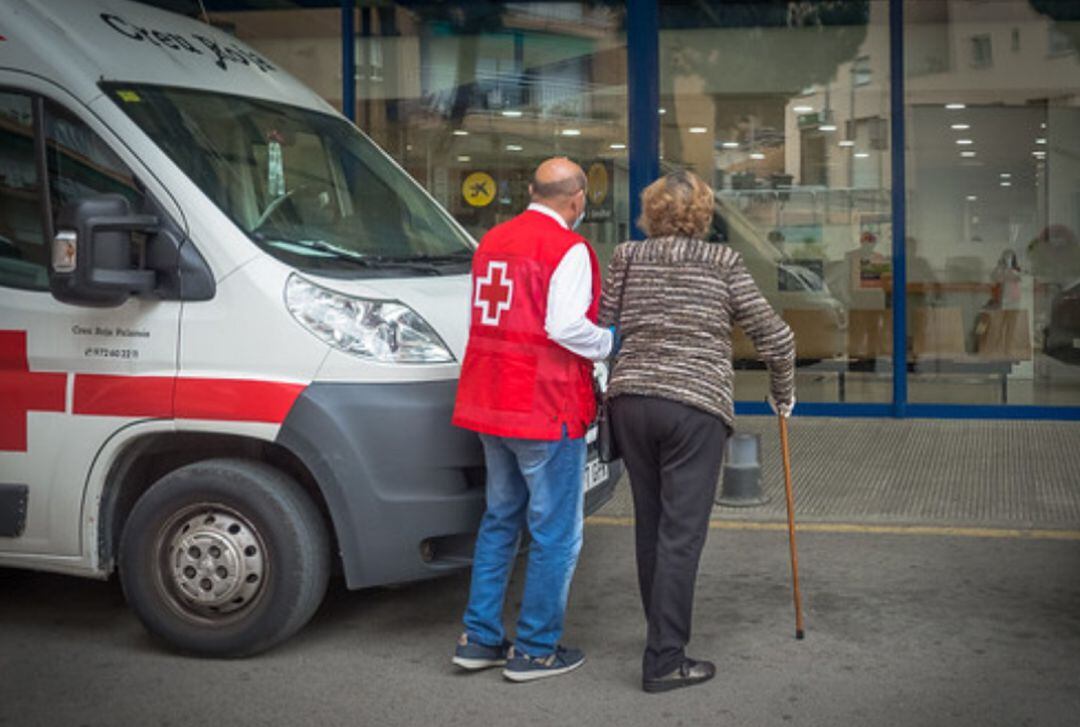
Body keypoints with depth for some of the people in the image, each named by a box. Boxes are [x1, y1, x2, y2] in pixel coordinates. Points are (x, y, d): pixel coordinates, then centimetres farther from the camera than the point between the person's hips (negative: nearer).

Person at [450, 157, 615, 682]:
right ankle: (535, 649, 10)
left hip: (487, 402, 8)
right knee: (556, 533, 4)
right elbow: (565, 325, -23)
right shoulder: (568, 249, -12)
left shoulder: (492, 240, 13)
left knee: (500, 520, 20)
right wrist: (610, 342, -6)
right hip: (545, 409, -8)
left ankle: (479, 638, 23)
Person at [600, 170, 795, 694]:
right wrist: (783, 395, 20)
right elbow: (774, 337, 4)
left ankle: (664, 630, 32)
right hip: (695, 406, -4)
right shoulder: (722, 262, 3)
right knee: (681, 534, -2)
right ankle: (663, 661, -1)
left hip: (630, 400, 4)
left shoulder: (628, 258, 9)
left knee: (650, 524, 16)